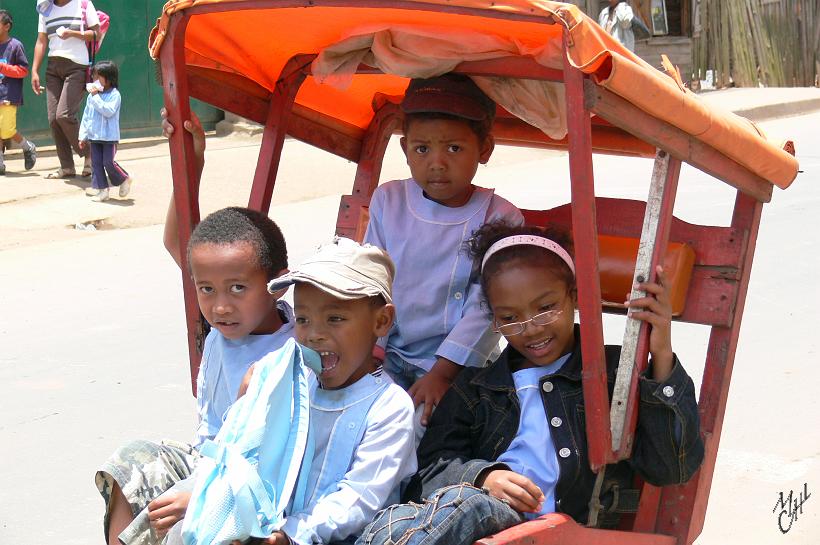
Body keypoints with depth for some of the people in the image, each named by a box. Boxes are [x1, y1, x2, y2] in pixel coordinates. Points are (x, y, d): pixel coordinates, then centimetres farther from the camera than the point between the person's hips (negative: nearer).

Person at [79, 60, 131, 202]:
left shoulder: (114, 95, -10)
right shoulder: (91, 96, 8)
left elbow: (109, 111, -25)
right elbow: (86, 116, 14)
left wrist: (96, 97, -24)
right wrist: (83, 136, 12)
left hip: (109, 137, -6)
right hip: (94, 136, 6)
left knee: (108, 162, -9)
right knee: (96, 163, 4)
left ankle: (124, 180, 15)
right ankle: (101, 189, 9)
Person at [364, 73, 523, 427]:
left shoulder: (499, 218, -7)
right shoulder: (388, 201, 4)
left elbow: (485, 307, -12)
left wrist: (442, 372, -19)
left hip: (458, 365, -3)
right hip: (390, 355, 3)